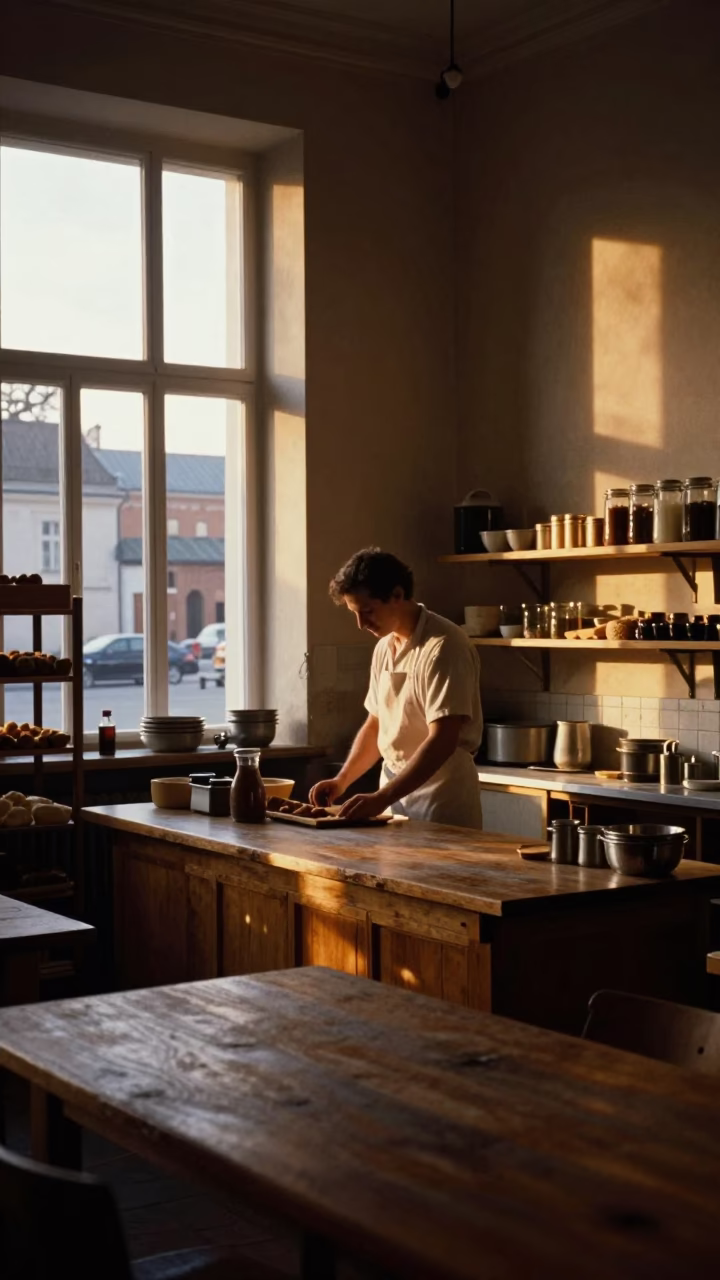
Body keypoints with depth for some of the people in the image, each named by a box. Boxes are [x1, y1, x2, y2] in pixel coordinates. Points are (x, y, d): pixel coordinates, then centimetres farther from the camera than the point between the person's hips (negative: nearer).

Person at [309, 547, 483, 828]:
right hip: (395, 791, 7)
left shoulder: (443, 647, -17)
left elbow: (442, 742, -24)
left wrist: (381, 798, -28)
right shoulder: (384, 647, 8)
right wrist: (342, 781, 4)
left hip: (441, 802, -7)